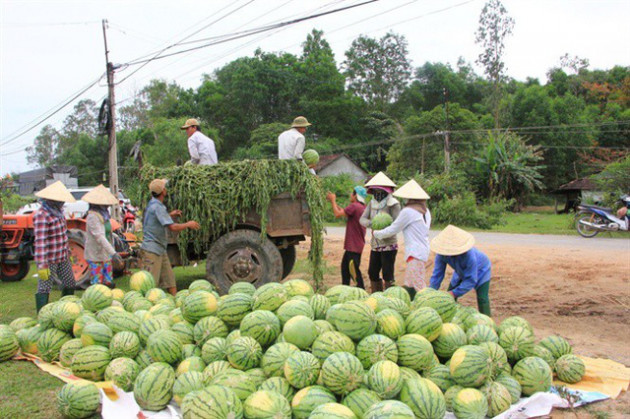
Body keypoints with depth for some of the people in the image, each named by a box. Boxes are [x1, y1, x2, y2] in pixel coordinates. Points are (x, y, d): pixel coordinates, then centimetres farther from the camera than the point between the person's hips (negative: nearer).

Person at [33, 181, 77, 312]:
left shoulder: (58, 211, 9)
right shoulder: (41, 215, -20)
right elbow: (40, 241, -25)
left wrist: (67, 251, 24)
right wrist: (42, 265, -28)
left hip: (62, 257, 9)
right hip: (48, 259, -9)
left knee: (69, 284, 17)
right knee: (44, 288, -1)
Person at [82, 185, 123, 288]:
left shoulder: (104, 214, 10)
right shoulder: (93, 216, -18)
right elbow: (100, 237, -28)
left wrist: (111, 253, 21)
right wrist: (113, 253, -35)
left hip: (106, 255, 9)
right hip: (96, 256, -9)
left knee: (109, 284, 13)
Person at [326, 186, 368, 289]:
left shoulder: (354, 206, -18)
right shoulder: (362, 207, 13)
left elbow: (338, 214, -19)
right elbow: (343, 212, 17)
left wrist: (333, 200, -5)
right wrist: (333, 201, 16)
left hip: (354, 246, -10)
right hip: (352, 245, 10)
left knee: (354, 271, -6)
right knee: (345, 267, 20)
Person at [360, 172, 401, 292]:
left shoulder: (393, 204, -11)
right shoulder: (372, 203, 8)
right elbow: (362, 219, -2)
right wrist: (371, 223, -23)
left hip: (389, 245, -7)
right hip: (375, 245, 7)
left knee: (387, 275, -6)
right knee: (372, 273, 14)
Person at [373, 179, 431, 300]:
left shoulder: (408, 212, -12)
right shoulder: (425, 211, 13)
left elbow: (392, 230, -5)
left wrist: (376, 233, 11)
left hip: (415, 253, -9)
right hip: (423, 250, 9)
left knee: (418, 287, -8)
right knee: (408, 286, 13)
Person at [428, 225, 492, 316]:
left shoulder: (469, 255, -45)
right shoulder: (442, 255, -31)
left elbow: (471, 280, -37)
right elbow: (437, 275, -22)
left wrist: (455, 293, -42)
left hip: (480, 270, -5)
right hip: (461, 273, 5)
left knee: (482, 298, -17)